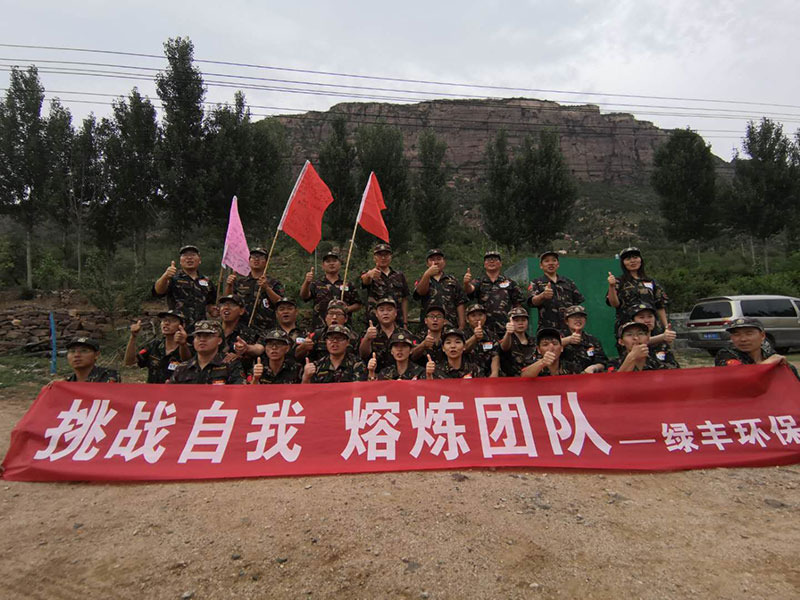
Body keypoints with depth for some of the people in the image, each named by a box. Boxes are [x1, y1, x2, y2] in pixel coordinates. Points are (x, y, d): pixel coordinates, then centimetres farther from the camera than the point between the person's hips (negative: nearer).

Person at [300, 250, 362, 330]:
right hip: (320, 328, -1)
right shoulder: (316, 284, 11)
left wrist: (348, 309, -6)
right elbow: (304, 296, -7)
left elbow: (358, 304, 15)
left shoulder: (348, 284, 14)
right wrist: (307, 282, -26)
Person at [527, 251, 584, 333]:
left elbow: (578, 304, 19)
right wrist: (543, 296, -34)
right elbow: (533, 301, -11)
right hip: (547, 330, -3)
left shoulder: (569, 282, 19)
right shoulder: (536, 283, 8)